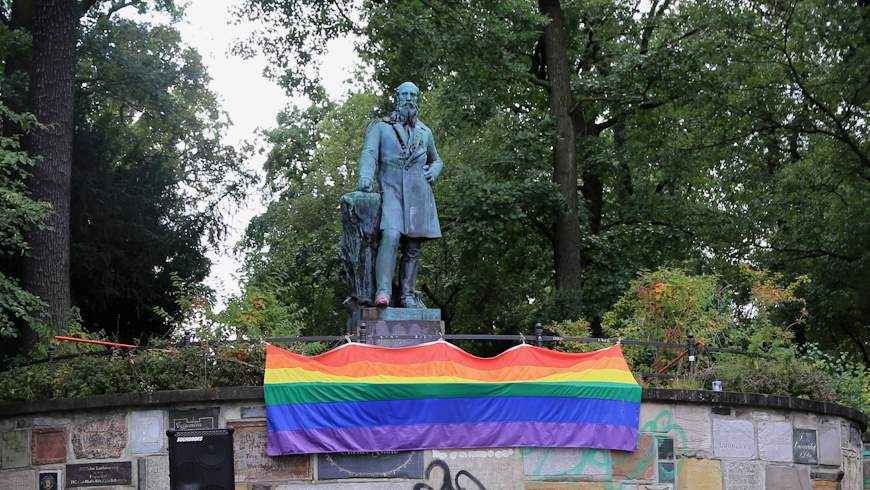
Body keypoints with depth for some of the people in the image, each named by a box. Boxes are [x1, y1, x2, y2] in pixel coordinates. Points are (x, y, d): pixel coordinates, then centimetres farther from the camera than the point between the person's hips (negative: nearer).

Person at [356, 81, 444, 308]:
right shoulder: (380, 126, 10)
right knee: (390, 235, -24)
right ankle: (383, 291, -31)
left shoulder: (424, 132, 22)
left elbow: (437, 160, 34)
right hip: (391, 189, -4)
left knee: (413, 247, 2)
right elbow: (369, 152, -6)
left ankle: (407, 295, 9)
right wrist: (365, 177, -25)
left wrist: (433, 172, 10)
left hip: (419, 193, 4)